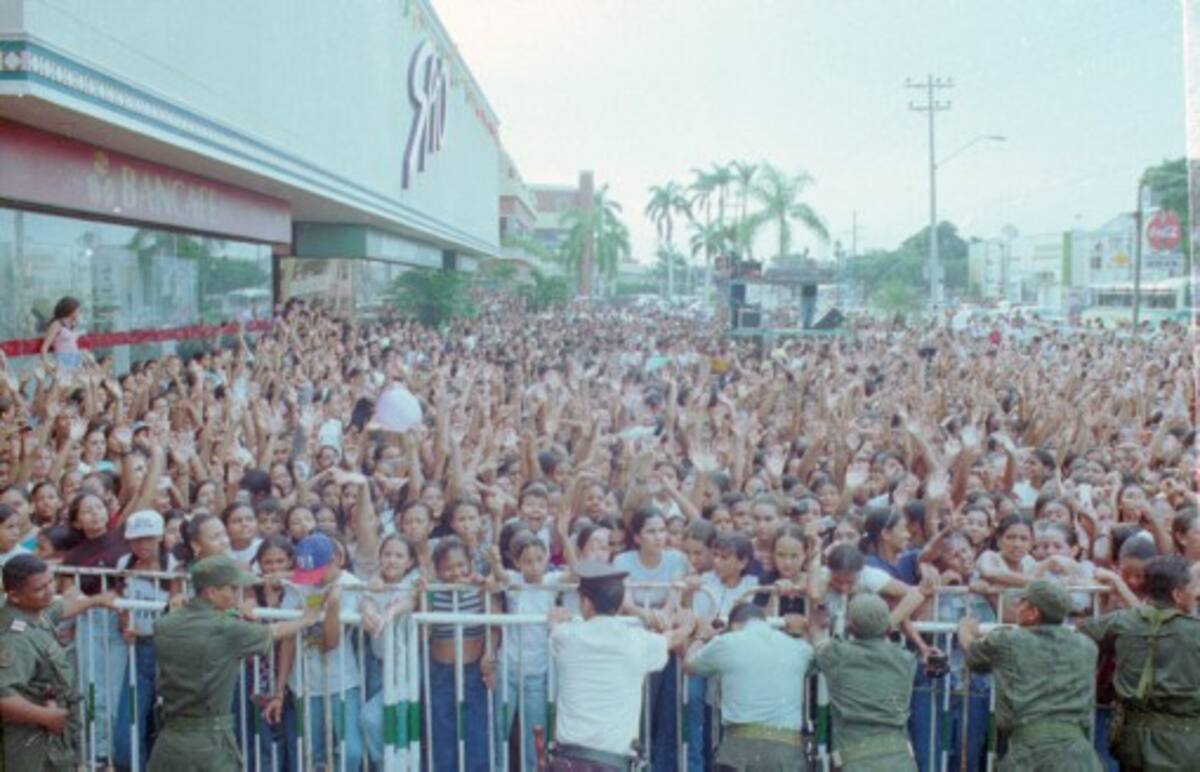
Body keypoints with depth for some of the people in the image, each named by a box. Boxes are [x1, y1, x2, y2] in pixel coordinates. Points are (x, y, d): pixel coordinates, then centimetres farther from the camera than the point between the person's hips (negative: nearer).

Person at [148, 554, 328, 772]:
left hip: (170, 737, 6)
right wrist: (307, 618, 22)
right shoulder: (227, 630, -13)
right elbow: (275, 632, 4)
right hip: (210, 741, -6)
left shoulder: (162, 626, 1)